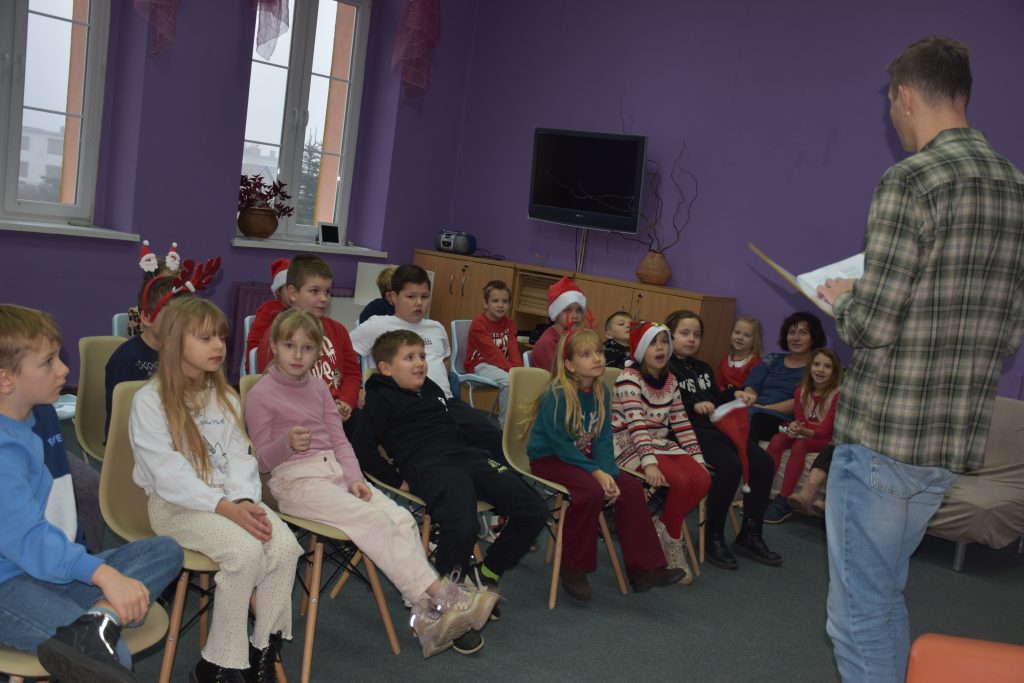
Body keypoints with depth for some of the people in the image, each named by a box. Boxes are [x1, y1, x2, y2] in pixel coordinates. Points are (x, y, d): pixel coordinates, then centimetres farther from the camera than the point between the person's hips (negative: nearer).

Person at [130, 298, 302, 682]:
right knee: (246, 551, -31)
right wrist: (225, 507, -26)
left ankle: (263, 650, -6)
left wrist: (244, 501, -17)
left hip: (229, 498, 6)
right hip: (175, 504, -6)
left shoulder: (225, 398, 12)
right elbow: (170, 474, -17)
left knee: (285, 545, -22)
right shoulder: (150, 401, -9)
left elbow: (239, 457, 3)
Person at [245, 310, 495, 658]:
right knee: (371, 519, -26)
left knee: (402, 517, -15)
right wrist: (287, 444, -23)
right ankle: (440, 594, -24)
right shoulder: (260, 395, -1)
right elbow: (262, 458, -2)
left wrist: (355, 478, 0)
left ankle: (427, 615, -17)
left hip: (335, 471, 6)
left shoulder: (318, 387, 17)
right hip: (294, 479, -6)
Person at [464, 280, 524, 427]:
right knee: (508, 381, -32)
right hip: (479, 365, -7)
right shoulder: (478, 324, -12)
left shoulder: (509, 324, 10)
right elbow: (492, 352, -21)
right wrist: (511, 369, -29)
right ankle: (505, 425, -21)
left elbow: (513, 350, -4)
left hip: (502, 365, 7)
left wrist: (518, 369, -23)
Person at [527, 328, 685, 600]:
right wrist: (596, 472, -25)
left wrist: (607, 473, -18)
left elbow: (603, 440, -1)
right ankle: (574, 570, -14)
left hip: (582, 457, 7)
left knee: (630, 487, -11)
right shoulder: (557, 395, -20)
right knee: (591, 491, -32)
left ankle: (643, 568, -4)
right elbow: (560, 445, -22)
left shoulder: (600, 393, 1)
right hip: (548, 459, -7)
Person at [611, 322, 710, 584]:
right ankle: (671, 539, -2)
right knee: (680, 481, -27)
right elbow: (636, 423, -24)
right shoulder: (629, 377, -13)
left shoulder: (670, 380, 9)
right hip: (630, 447, -7)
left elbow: (681, 423, 9)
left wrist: (698, 459, 1)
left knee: (702, 479, -17)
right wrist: (649, 463, -35)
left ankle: (663, 529, 0)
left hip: (660, 444, 7)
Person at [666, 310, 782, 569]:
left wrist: (734, 395, 10)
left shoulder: (704, 368, 27)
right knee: (731, 465, -32)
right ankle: (713, 537, -16)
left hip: (717, 427, 8)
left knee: (763, 462, -11)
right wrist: (693, 405, -24)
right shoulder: (665, 368, 0)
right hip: (690, 431, -8)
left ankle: (749, 534, 1)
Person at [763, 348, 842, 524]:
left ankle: (782, 501, -32)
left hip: (825, 440, -5)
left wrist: (803, 431, -33)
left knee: (800, 445, -34)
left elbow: (825, 430, -15)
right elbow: (799, 419, 4)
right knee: (777, 439, -24)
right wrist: (794, 427, -22)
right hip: (803, 434, 5)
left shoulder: (837, 394, -10)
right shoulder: (802, 391, 6)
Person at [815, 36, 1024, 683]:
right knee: (887, 596, 23)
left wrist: (841, 298, 2)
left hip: (881, 435, -8)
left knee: (859, 612, 4)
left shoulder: (912, 181, -15)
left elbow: (871, 326, -19)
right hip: (957, 438, 8)